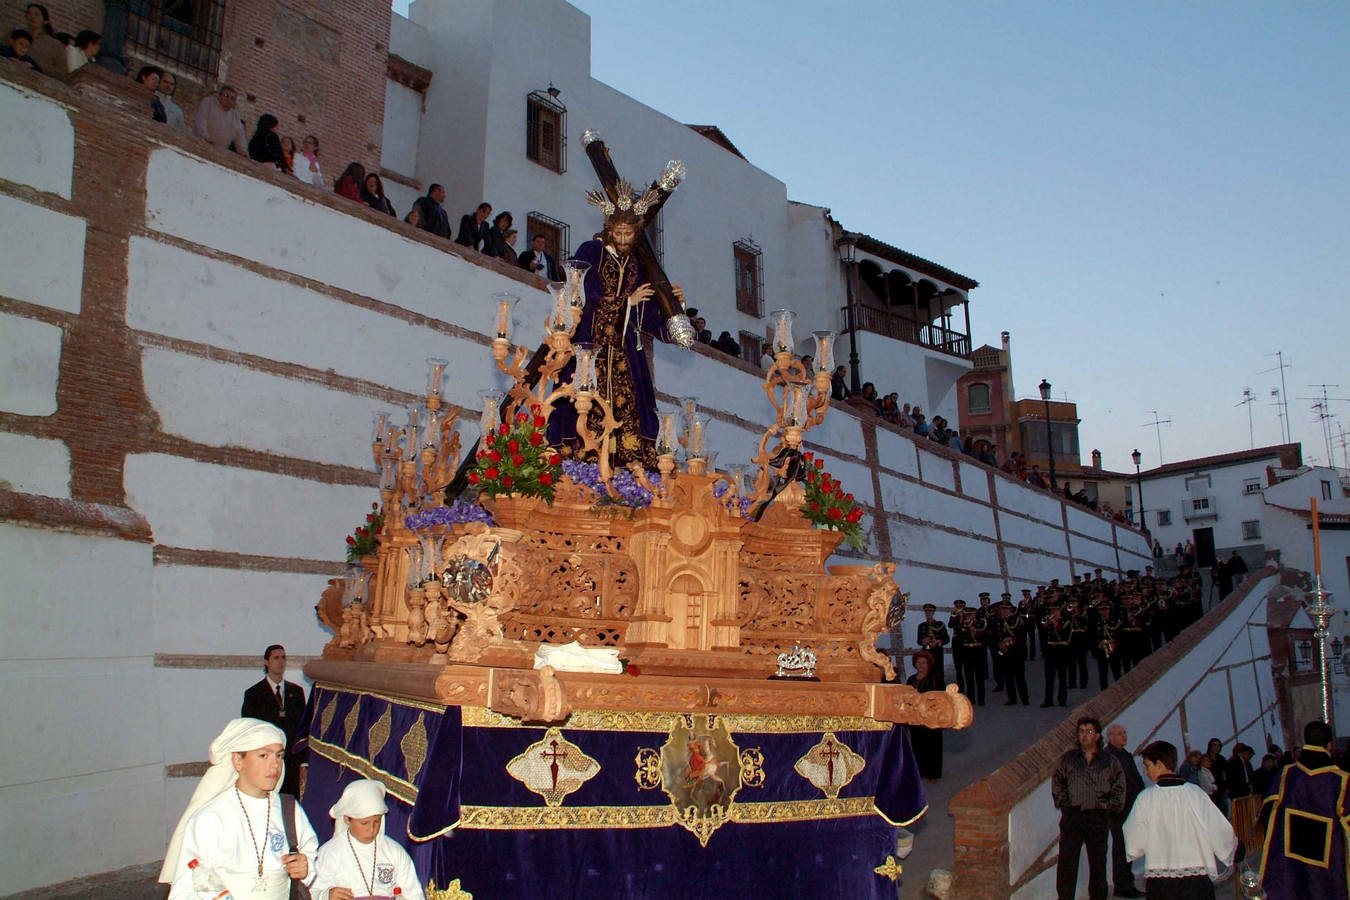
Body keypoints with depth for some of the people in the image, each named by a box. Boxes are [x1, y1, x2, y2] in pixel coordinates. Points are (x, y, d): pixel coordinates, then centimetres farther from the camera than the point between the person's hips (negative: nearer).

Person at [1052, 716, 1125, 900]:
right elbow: (1057, 782, 10)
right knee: (1067, 860, -5)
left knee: (1098, 861, 8)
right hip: (1072, 816, 0)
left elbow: (1119, 786, 12)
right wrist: (1064, 803, 0)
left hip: (1099, 817, 0)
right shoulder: (1068, 759, 7)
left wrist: (1110, 806, 3)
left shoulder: (1109, 762, 7)